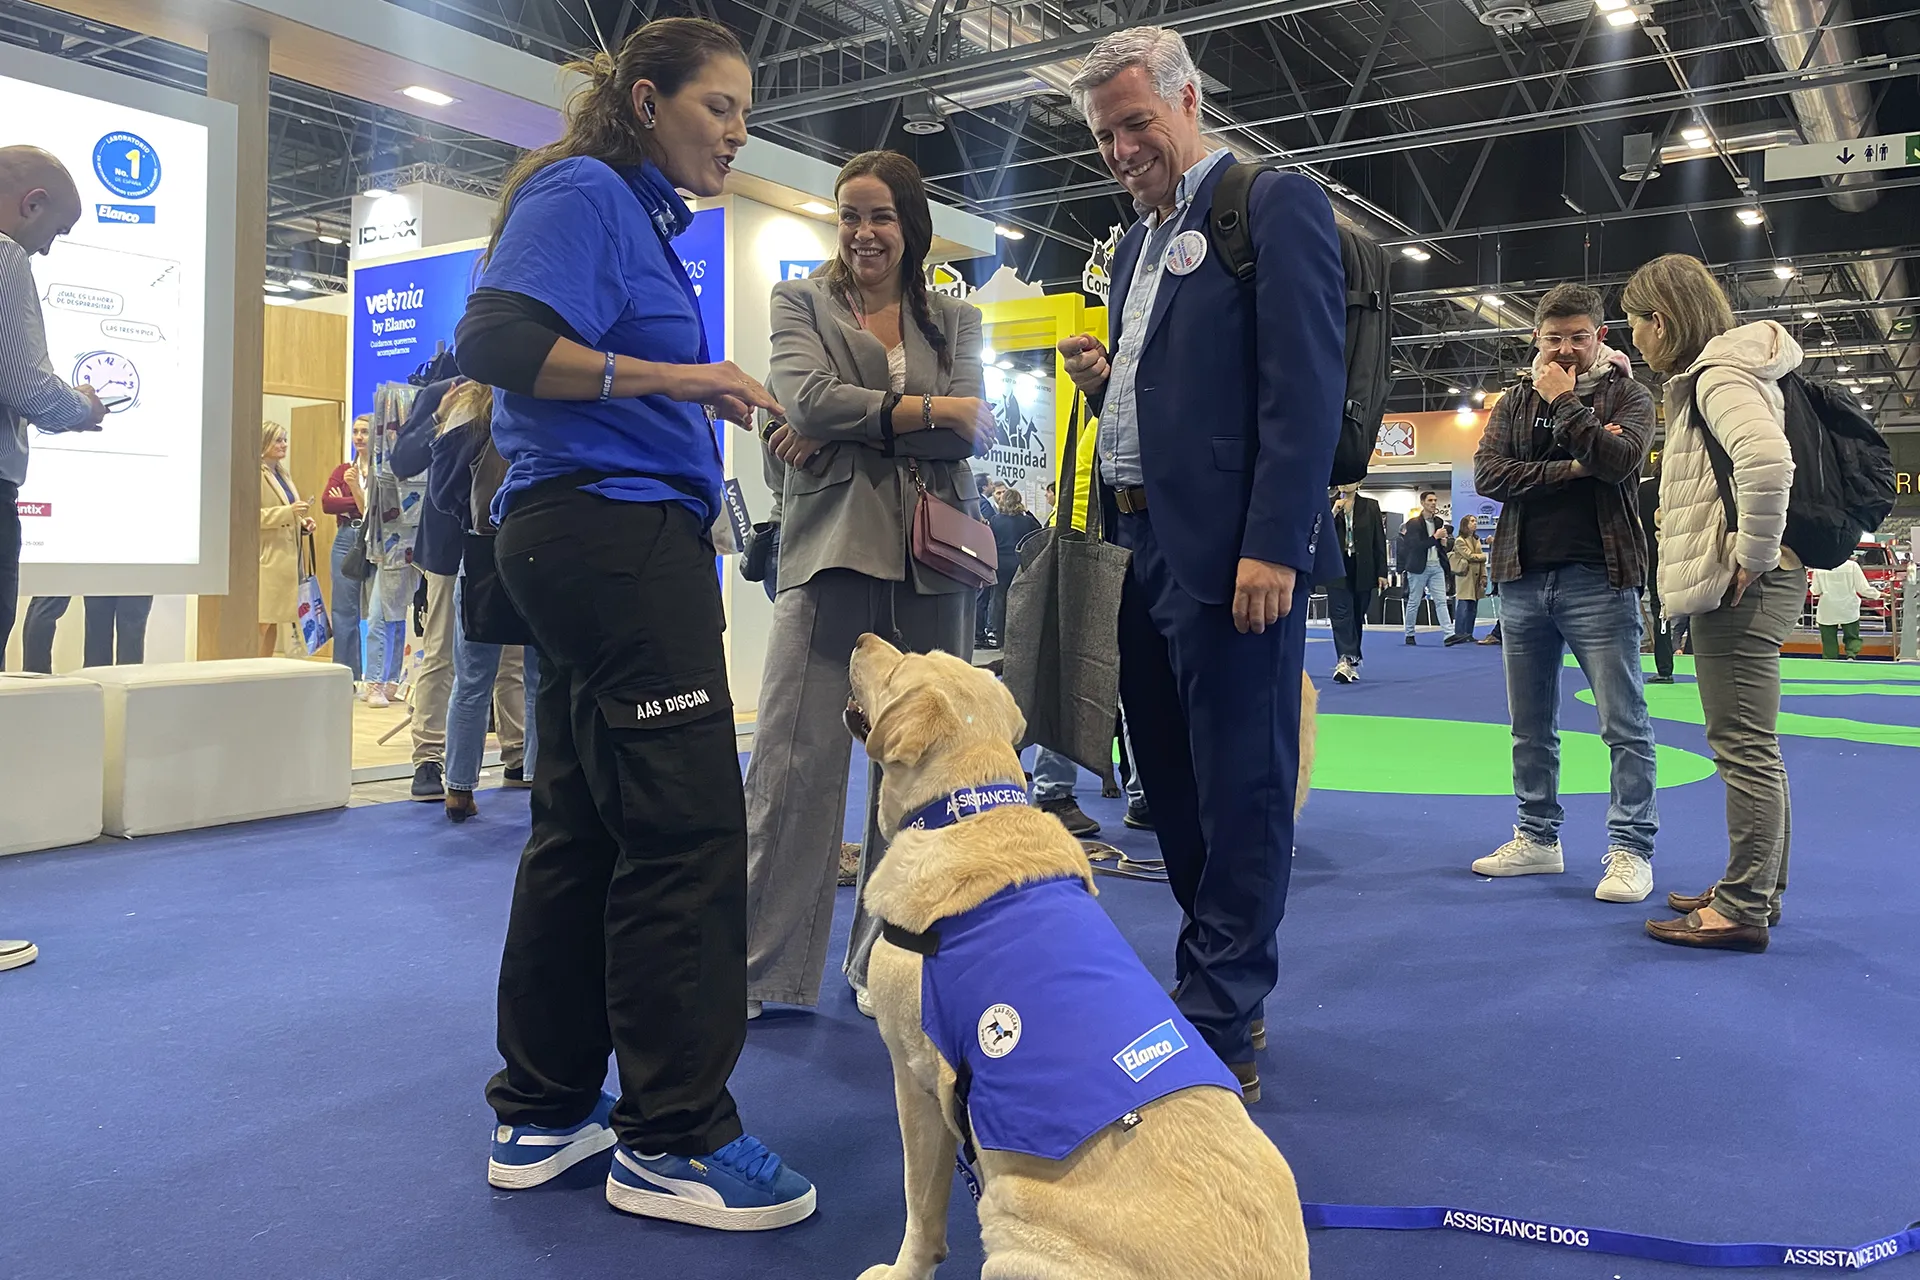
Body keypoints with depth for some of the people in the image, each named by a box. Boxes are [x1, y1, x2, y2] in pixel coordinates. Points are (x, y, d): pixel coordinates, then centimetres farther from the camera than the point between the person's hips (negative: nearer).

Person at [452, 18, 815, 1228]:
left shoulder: (644, 215, 23)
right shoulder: (583, 192, -4)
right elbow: (495, 341, -18)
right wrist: (671, 377, -22)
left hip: (624, 541, 10)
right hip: (610, 534, -10)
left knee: (585, 828, 11)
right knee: (686, 830, -9)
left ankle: (544, 1113, 20)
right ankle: (673, 1138, 1)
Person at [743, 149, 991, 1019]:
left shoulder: (954, 321, 18)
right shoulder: (800, 301, 14)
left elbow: (974, 430, 1)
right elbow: (807, 394, -6)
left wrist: (845, 427, -6)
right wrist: (928, 409, -4)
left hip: (930, 555, 3)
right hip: (832, 546, -2)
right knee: (796, 758, -8)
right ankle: (758, 969, 2)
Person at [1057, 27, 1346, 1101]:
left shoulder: (1276, 205, -3)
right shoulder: (1138, 242, 22)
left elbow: (1304, 388, -14)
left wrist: (1271, 547, -21)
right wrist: (1103, 378, 4)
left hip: (1232, 552, -8)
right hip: (1144, 547, 9)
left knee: (1241, 793, -2)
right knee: (1173, 783, 13)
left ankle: (1222, 1031, 7)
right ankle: (1222, 981, 27)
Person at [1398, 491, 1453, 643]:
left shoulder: (1439, 522, 12)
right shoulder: (1413, 523, -5)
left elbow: (1450, 544, 19)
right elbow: (1416, 545, -16)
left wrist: (1446, 542, -4)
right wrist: (1435, 537, -20)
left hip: (1437, 566, 4)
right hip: (1419, 567, -4)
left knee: (1441, 601, -3)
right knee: (1414, 602, 5)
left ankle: (1449, 634, -11)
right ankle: (1409, 634, 15)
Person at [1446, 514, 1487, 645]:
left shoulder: (1477, 540, 18)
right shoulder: (1460, 541, -5)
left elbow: (1481, 561, 16)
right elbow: (1470, 556, -13)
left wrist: (1484, 577, 7)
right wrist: (1484, 556, 2)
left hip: (1476, 578, 7)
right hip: (1465, 578, -7)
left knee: (1473, 609, 6)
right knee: (1463, 607, -10)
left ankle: (1469, 635, 11)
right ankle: (1459, 635, -7)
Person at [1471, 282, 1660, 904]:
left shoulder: (1626, 396, 5)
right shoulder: (1514, 402, 14)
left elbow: (1619, 461, -16)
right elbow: (1487, 474, -2)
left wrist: (1563, 402, -9)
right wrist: (1571, 468, -10)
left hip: (1598, 578, -4)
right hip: (1523, 579, 4)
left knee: (1624, 725, -4)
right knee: (1531, 727, 11)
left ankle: (1631, 848, 3)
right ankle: (1538, 839, 22)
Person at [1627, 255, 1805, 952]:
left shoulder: (1719, 374, -13)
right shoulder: (1718, 371, 20)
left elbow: (1767, 460, -29)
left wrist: (1755, 557, -22)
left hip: (1740, 589, -11)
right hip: (1734, 589, 11)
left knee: (1745, 748, -6)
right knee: (1751, 748, 15)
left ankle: (1742, 909, -1)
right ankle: (1757, 889, 25)